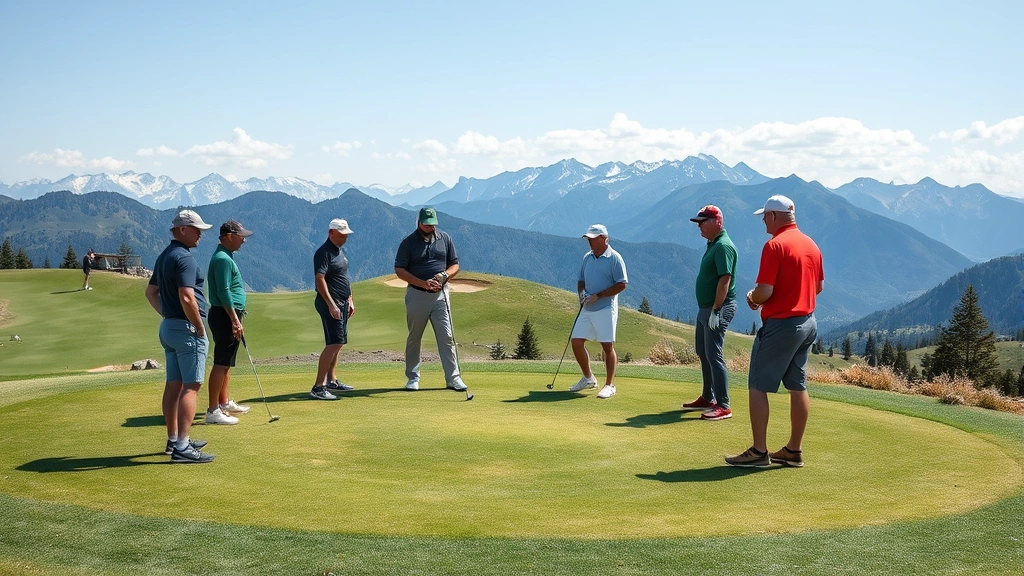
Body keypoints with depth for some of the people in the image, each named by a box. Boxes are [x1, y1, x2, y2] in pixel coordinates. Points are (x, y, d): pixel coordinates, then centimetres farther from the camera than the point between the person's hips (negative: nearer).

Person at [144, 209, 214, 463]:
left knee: (174, 385, 14)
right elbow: (187, 298, -26)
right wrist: (200, 328, -15)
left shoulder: (163, 257, 14)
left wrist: (167, 315, 18)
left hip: (168, 326, 10)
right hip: (187, 328, -10)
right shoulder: (185, 258, -17)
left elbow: (150, 292, 22)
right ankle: (182, 447, -12)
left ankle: (173, 439, 22)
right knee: (191, 386, -9)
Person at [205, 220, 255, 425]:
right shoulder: (223, 259, -16)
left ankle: (224, 402, 28)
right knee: (221, 363, -9)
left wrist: (236, 318, 23)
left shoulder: (225, 256, 17)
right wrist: (235, 320, -23)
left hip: (228, 316, 11)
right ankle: (213, 411, -8)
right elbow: (223, 292, -22)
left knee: (225, 362, 17)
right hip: (225, 316, -11)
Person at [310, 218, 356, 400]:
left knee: (338, 343, 14)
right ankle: (318, 387, -15)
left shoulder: (340, 251, 16)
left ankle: (331, 380, 24)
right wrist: (331, 304, -25)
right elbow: (320, 279, -21)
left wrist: (350, 300, 21)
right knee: (334, 343, -15)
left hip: (342, 303, 10)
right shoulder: (324, 252, -14)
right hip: (330, 303, -10)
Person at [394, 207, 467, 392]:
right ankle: (413, 377, 18)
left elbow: (455, 265, 10)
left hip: (440, 294, 1)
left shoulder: (445, 238, 5)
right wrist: (423, 283, -15)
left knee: (446, 337, -3)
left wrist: (444, 275, -12)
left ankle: (453, 377, 1)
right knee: (414, 338, 7)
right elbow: (400, 270, -5)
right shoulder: (408, 242, -2)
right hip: (416, 294, -1)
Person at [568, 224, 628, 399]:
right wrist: (581, 293, -3)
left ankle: (610, 385, 4)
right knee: (576, 341, 5)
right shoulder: (587, 257, 12)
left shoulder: (614, 258, -8)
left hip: (605, 309, -7)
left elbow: (621, 284, -12)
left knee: (607, 346, -3)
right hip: (587, 309, 7)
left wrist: (598, 296, -16)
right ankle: (588, 378, 22)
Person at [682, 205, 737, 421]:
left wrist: (716, 310, -25)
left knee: (713, 355, -12)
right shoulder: (712, 244, 15)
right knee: (703, 352, 17)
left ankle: (723, 406, -9)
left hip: (718, 308, -11)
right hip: (706, 307, 11)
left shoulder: (723, 246, -17)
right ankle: (708, 398, 28)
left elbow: (725, 279, -23)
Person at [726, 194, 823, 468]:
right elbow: (818, 286, 18)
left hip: (781, 325, -8)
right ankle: (794, 450, 17)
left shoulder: (775, 245, -16)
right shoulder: (811, 244, 9)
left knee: (758, 386, -1)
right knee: (798, 386, 12)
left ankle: (759, 452, 0)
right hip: (808, 323, 8)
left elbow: (764, 291, -20)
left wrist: (752, 297, 0)